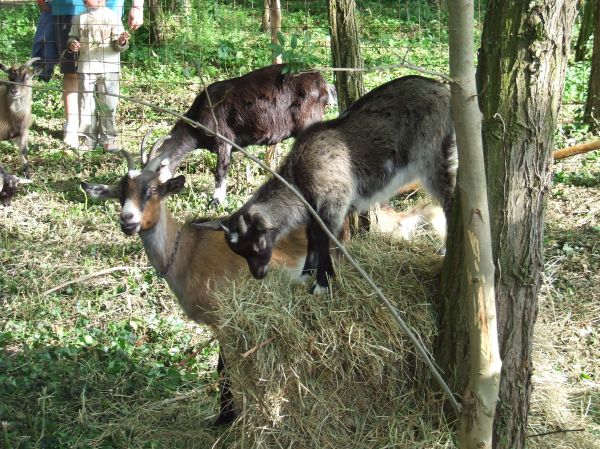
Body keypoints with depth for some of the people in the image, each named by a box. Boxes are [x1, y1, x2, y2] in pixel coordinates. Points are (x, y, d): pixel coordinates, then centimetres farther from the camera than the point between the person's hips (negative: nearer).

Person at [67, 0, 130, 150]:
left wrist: (121, 42, -25)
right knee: (87, 105, 6)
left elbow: (116, 45, -3)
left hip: (109, 69, -2)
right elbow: (72, 38, 15)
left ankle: (108, 140, 8)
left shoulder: (113, 17, -1)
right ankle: (89, 139, 14)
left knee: (108, 105, 0)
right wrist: (72, 44, -8)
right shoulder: (79, 19, 5)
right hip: (86, 68, 2)